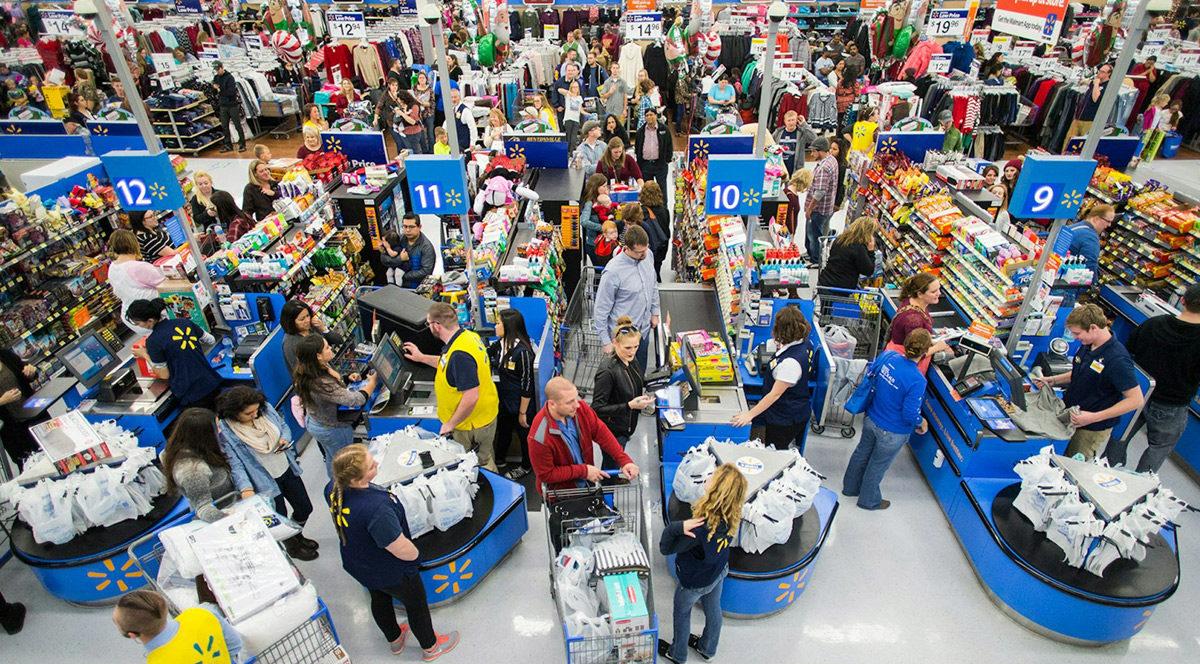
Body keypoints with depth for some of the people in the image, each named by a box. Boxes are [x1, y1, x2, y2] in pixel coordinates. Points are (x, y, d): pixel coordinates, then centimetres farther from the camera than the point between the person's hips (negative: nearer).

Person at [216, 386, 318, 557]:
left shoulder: (265, 409, -10)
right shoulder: (225, 430, -23)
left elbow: (284, 426, 6)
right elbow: (234, 463, -24)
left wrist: (285, 439, -15)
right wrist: (246, 488, -37)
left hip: (287, 469, 5)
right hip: (265, 482, -5)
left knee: (305, 508, 18)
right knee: (281, 518, 12)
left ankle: (297, 536, 50)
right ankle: (291, 546, 44)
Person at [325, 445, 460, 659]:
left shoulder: (334, 488, -22)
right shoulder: (376, 508, -45)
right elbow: (402, 550, -35)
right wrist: (415, 553, -13)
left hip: (358, 565, 7)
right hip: (391, 572, -6)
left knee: (380, 599, 32)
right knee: (416, 604, 22)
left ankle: (395, 639, 59)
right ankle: (431, 646, 48)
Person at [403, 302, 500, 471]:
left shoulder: (459, 354, -32)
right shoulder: (468, 335, -2)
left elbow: (471, 397, -31)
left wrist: (451, 424, -18)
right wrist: (422, 358, 26)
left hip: (472, 424, -10)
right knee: (484, 461, 27)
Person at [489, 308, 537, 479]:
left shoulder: (522, 351, -29)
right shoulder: (500, 344, -6)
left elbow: (527, 385, -23)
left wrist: (523, 412, -17)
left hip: (520, 403, -7)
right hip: (503, 400, 8)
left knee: (524, 434, 16)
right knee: (502, 431, 28)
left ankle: (526, 466, 39)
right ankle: (499, 459, 52)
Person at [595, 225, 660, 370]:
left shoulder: (647, 256, -7)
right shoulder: (613, 272, -27)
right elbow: (600, 310, -19)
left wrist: (655, 312, 17)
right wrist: (606, 341, -16)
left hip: (644, 330, 6)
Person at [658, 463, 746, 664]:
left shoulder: (701, 528, -44)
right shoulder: (733, 517, -25)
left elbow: (665, 548, -31)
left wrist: (677, 527, -46)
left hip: (694, 580, -5)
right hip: (719, 572, 5)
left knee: (682, 613, 24)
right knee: (713, 610, 29)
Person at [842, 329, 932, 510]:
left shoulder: (887, 356, -16)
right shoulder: (917, 380, -32)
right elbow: (910, 414, -26)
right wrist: (921, 423, -5)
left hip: (871, 419, 6)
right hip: (892, 432, -5)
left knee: (862, 453, 27)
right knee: (878, 465, 18)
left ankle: (850, 487, 50)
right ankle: (869, 500, 43)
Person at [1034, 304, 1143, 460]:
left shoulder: (1117, 359, -26)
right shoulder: (1087, 346, -1)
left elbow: (1136, 400, -25)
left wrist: (1094, 417, -29)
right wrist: (1053, 380, 3)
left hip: (1093, 429, -7)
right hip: (1070, 416, 7)